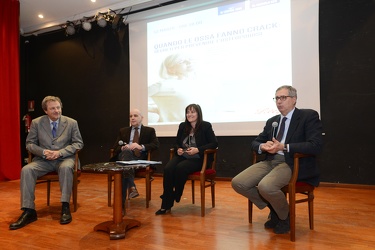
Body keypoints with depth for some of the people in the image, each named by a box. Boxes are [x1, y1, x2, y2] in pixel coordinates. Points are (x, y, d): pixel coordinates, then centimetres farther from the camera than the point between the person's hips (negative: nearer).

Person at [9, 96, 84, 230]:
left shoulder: (71, 123, 2)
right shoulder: (36, 122, 5)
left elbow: (78, 143, 0)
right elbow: (29, 143, 7)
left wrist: (60, 152, -14)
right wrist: (43, 152, -14)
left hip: (64, 159, -2)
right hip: (43, 159, 2)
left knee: (66, 167, -36)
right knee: (26, 170, -27)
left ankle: (65, 207, -29)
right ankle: (29, 211, -21)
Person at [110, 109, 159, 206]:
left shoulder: (149, 130, 18)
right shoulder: (123, 131, 26)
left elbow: (156, 144, 1)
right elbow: (115, 147, 16)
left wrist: (141, 146, -17)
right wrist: (123, 148, -10)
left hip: (141, 158, -1)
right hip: (125, 155, 2)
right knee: (126, 151, -38)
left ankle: (122, 201, -39)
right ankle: (132, 187, -51)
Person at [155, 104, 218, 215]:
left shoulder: (206, 126, -1)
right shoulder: (182, 126, 13)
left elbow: (214, 143, -7)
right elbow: (176, 143, 21)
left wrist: (198, 150, -18)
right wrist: (178, 149, -4)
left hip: (197, 159, -4)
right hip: (182, 156, 4)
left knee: (180, 168, -34)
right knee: (168, 169, -26)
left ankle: (176, 196, -11)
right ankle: (165, 205, -21)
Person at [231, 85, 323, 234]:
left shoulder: (309, 116, 1)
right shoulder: (272, 121, 19)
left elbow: (316, 146, -12)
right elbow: (255, 142, 22)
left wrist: (284, 147, -20)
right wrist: (262, 146, -4)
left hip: (293, 163, -6)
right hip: (271, 161, 7)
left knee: (265, 186, -33)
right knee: (237, 183, -12)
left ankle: (285, 216, 2)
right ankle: (273, 208, 12)